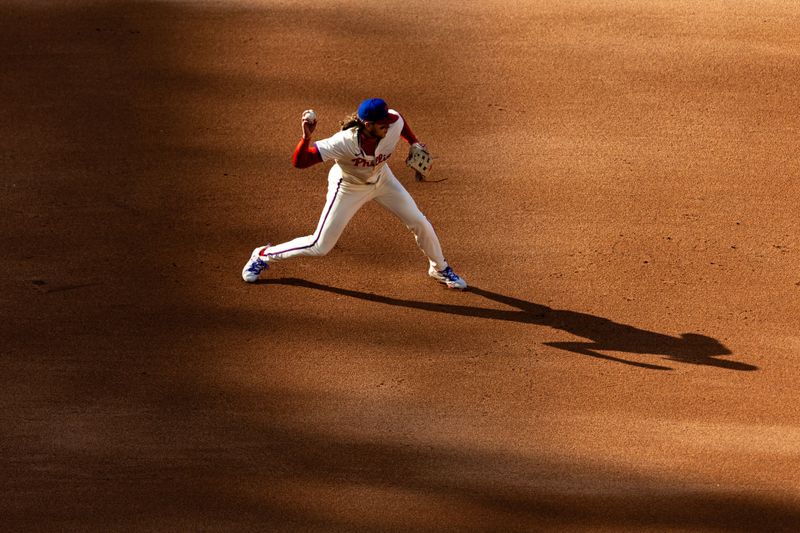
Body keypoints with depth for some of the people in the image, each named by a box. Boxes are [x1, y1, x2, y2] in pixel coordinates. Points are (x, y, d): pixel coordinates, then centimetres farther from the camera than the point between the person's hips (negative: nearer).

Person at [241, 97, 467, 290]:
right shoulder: (345, 142, -42)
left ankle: (439, 269, 37)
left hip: (381, 179, 4)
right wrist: (307, 137, -58)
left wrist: (415, 144, -2)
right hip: (348, 188, -4)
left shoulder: (394, 123, -31)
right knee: (319, 247, 1)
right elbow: (299, 162, -43)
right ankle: (264, 255, 25)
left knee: (420, 223, 8)